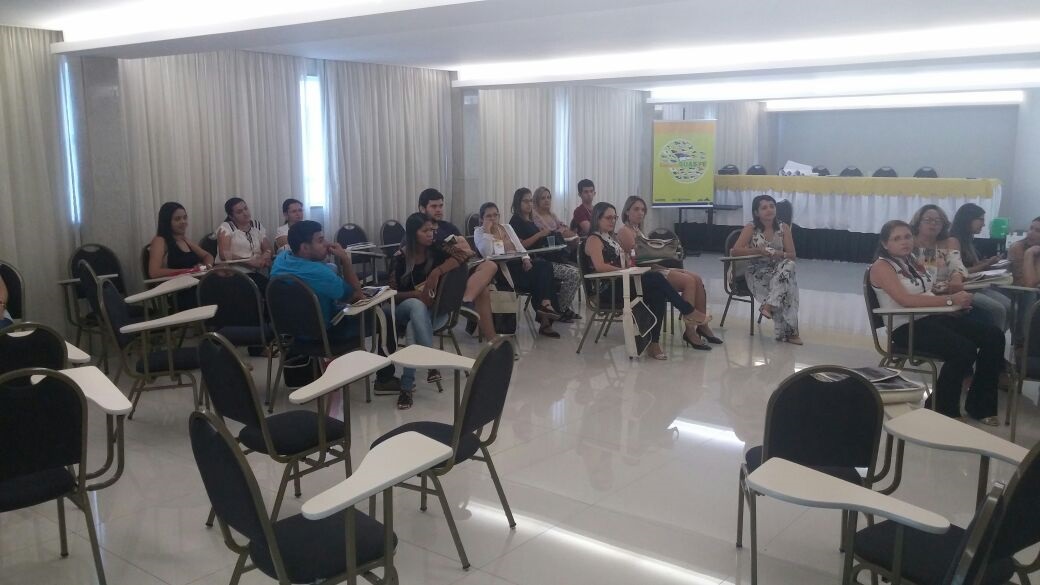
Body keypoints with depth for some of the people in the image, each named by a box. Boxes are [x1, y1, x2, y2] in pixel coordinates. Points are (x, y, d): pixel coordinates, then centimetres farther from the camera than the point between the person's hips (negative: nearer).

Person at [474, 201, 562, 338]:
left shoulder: (507, 227, 25)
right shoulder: (479, 232, 8)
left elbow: (519, 246, 16)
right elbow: (486, 253, -10)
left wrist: (526, 258, -4)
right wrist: (487, 231, -9)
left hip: (518, 264, 5)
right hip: (501, 268, -5)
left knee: (543, 265, -27)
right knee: (537, 275, -31)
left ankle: (545, 304, -36)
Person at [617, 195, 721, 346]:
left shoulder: (638, 230, 24)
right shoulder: (625, 231, -5)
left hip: (656, 267, 9)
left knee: (697, 279, -9)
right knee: (689, 281, -24)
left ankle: (702, 325, -10)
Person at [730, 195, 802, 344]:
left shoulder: (783, 228, 5)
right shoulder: (751, 228, -3)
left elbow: (792, 255, 3)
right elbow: (734, 251, -10)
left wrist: (780, 254, -19)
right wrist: (758, 251, -20)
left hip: (779, 271, 3)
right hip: (757, 273, -3)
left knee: (789, 265, -33)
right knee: (785, 287, -31)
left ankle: (768, 306, -34)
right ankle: (789, 331, -30)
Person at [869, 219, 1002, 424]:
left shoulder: (914, 262, 18)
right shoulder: (881, 267, -7)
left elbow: (929, 293, 16)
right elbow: (905, 300, -21)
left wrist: (957, 295, -5)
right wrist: (950, 300, -23)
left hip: (933, 318, 8)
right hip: (907, 327, -8)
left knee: (994, 336, -7)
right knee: (964, 349, -28)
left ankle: (979, 405, 5)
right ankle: (945, 411, -9)